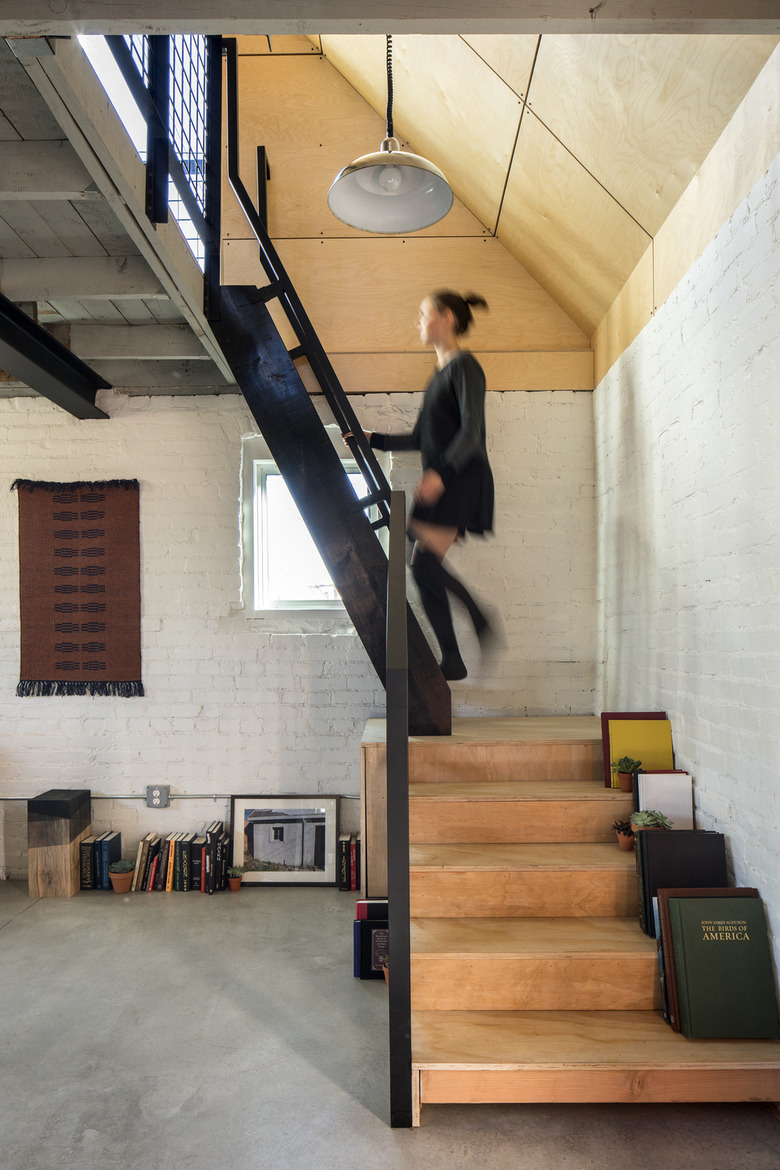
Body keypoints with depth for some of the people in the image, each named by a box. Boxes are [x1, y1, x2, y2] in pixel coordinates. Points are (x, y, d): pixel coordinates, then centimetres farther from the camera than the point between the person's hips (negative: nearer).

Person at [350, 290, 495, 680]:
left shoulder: (465, 366, -4)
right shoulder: (439, 374, 22)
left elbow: (471, 431, -17)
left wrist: (441, 472, -29)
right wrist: (373, 439, 19)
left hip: (461, 480, -9)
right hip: (438, 483, 9)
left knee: (425, 562, -19)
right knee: (425, 571, 2)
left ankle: (479, 619, -1)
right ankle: (452, 660, 7)